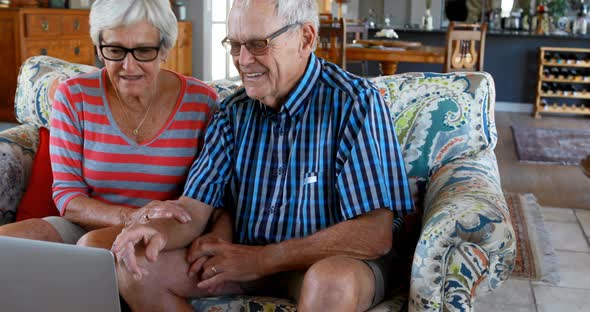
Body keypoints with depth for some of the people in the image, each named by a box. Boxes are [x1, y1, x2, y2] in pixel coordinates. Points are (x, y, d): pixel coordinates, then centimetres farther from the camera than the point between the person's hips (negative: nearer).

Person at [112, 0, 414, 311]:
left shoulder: (355, 103, -16)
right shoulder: (234, 111, 3)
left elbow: (375, 234, -22)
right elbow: (194, 207, 1)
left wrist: (262, 259, -19)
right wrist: (157, 231, -24)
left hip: (336, 260, -5)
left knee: (331, 281, -40)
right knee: (137, 267, -12)